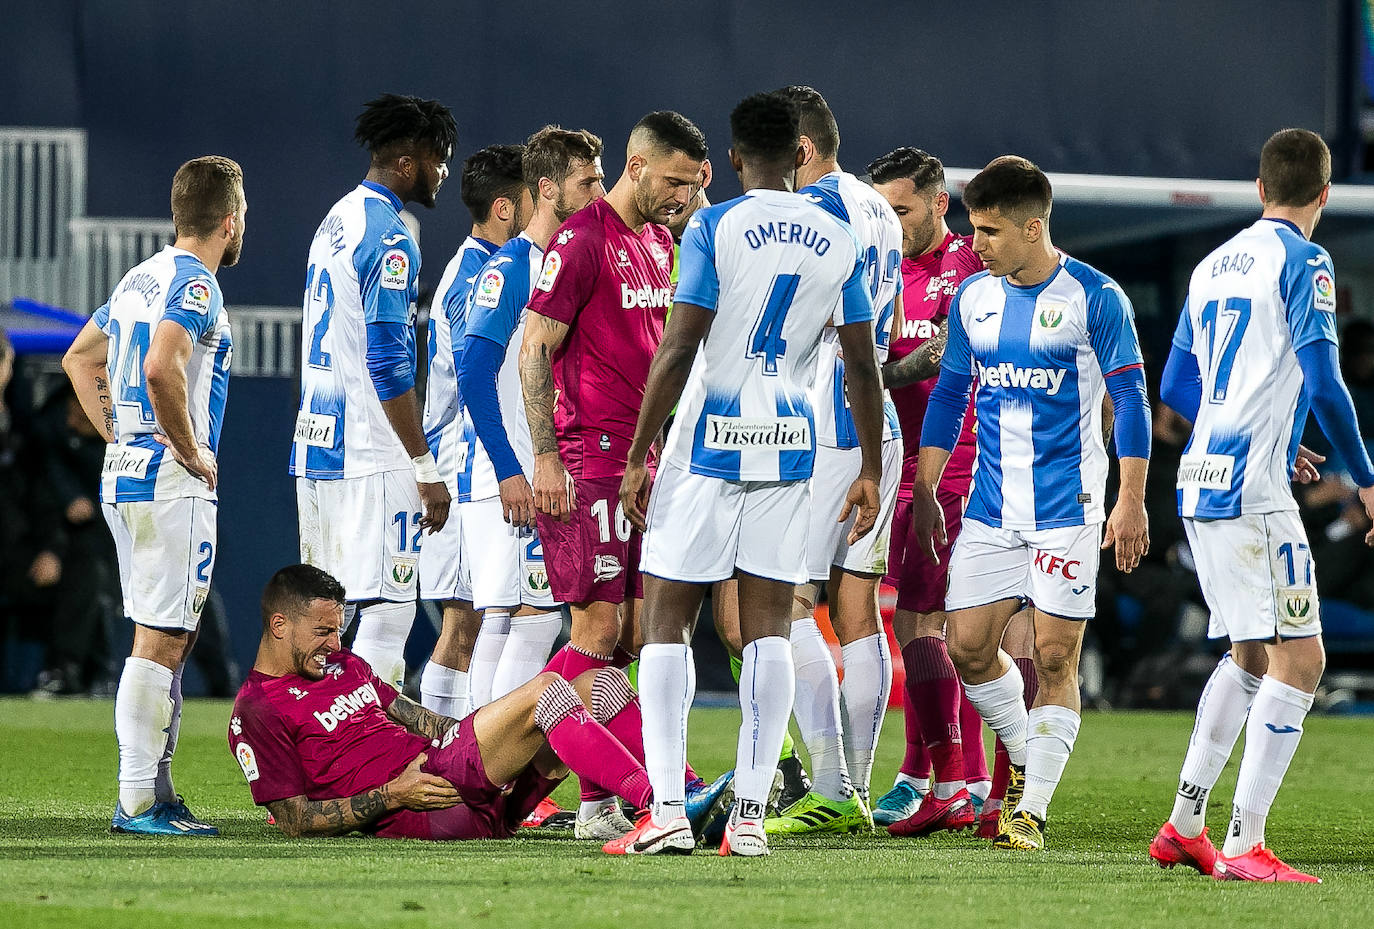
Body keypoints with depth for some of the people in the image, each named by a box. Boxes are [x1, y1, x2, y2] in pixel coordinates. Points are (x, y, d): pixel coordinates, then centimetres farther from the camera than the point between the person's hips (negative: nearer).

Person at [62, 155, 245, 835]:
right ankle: (139, 801, -9)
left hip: (122, 474, 9)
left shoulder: (140, 278, 16)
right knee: (160, 640, -8)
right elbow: (161, 368, -29)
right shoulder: (195, 284, -12)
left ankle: (154, 791, 14)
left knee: (162, 638, 13)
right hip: (172, 483, -9)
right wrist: (191, 451, -17)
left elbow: (80, 359, 26)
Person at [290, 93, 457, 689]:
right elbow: (388, 368, -19)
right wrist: (425, 469, -16)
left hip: (315, 445, 9)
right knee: (387, 612, -9)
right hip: (371, 458, -9)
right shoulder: (389, 239, -13)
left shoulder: (337, 220, 16)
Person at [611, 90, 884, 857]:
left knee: (668, 622, 2)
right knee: (768, 628, 4)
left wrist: (638, 456, -6)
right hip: (790, 448, 4)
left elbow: (679, 352, -11)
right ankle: (751, 814, -1)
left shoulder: (715, 228, -7)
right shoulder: (841, 242, 6)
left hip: (709, 445, -4)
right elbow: (864, 367, 8)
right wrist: (871, 472, 15)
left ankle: (667, 810, -8)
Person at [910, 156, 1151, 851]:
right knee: (968, 647, -1)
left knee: (1054, 657, -6)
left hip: (1066, 507, -5)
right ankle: (1025, 762, 23)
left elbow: (1130, 399, -4)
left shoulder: (1095, 298, -6)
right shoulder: (973, 298, 8)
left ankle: (1032, 809, -3)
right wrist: (924, 493, 12)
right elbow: (948, 396, 16)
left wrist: (1131, 501, -10)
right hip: (989, 508, 5)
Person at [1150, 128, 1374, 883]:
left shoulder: (1212, 266, 17)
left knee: (1252, 654, 20)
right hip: (1254, 489, -8)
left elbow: (1176, 387, 23)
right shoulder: (1302, 263, -6)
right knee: (1299, 659, -7)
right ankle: (1245, 846, -14)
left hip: (1201, 481, 8)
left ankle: (1183, 827, 20)